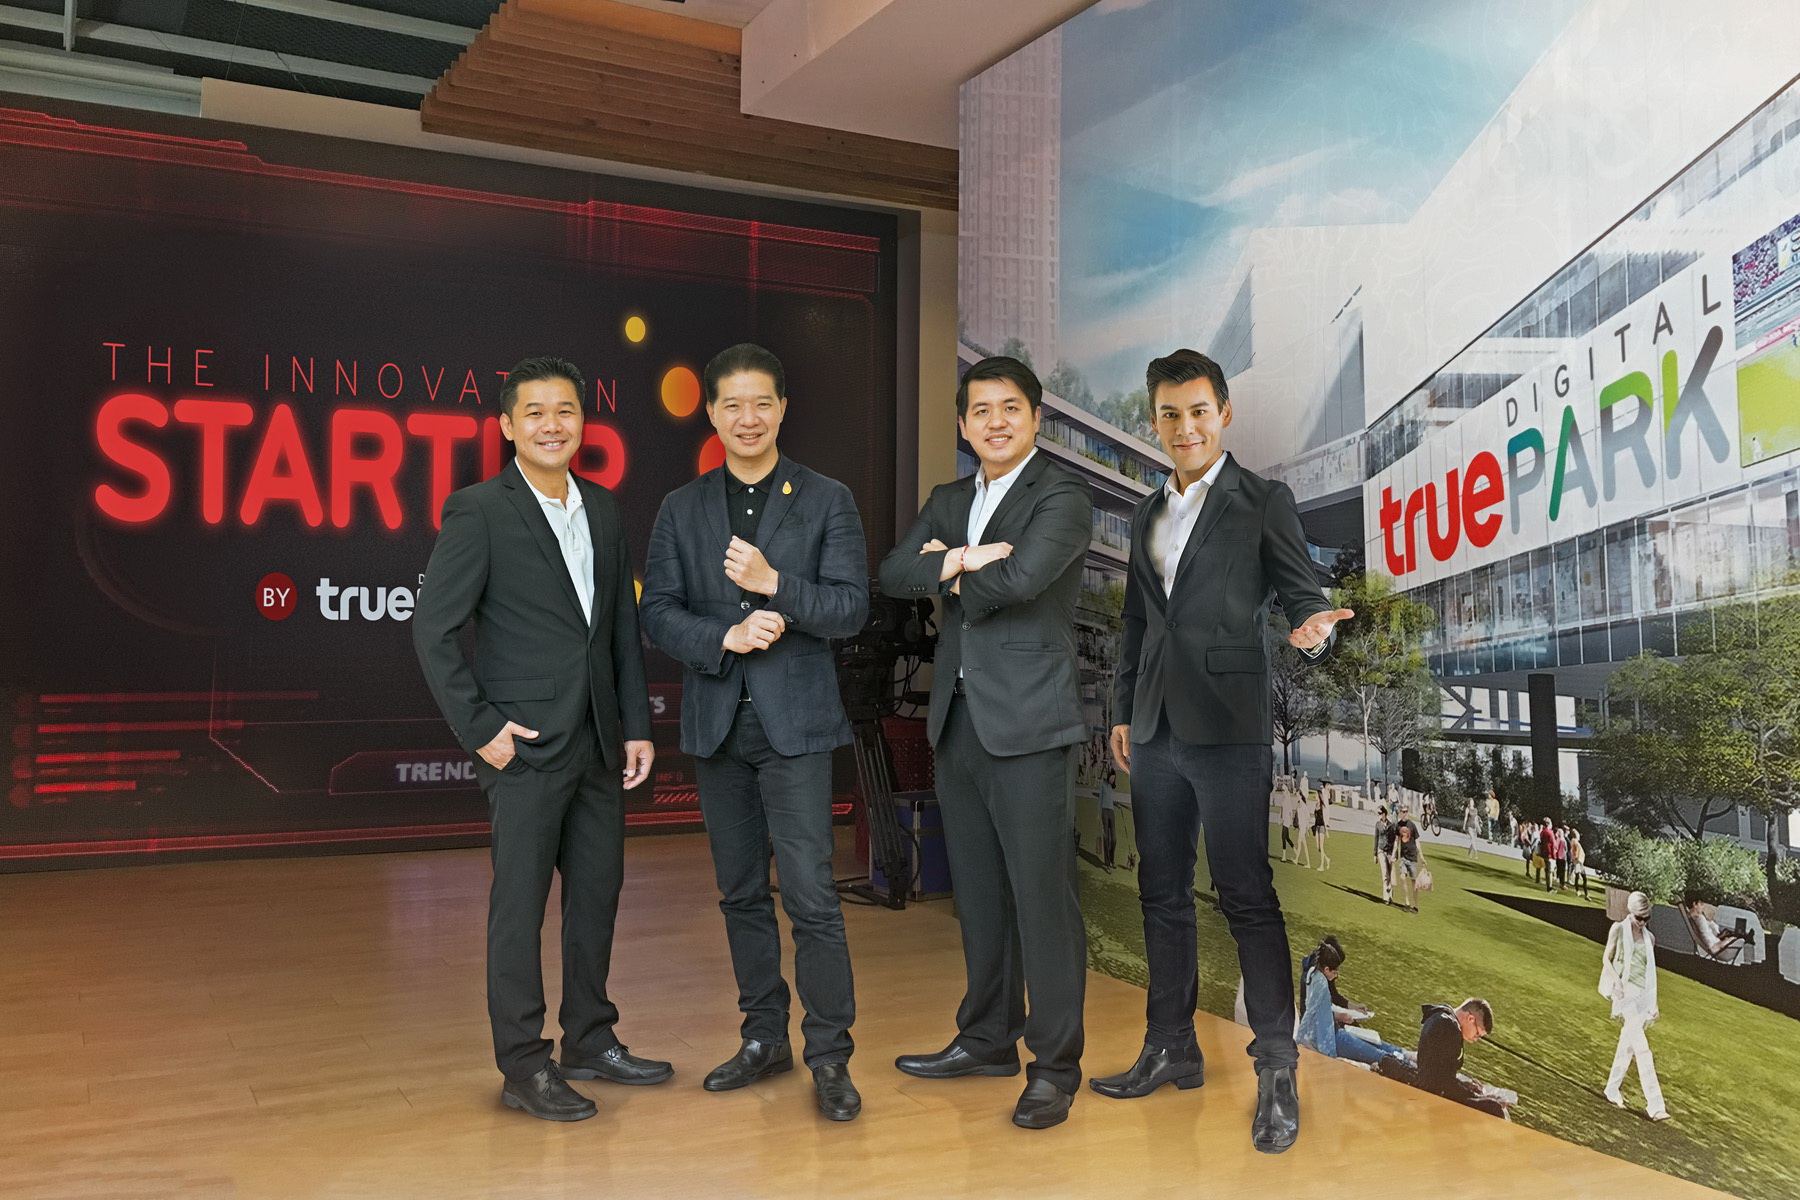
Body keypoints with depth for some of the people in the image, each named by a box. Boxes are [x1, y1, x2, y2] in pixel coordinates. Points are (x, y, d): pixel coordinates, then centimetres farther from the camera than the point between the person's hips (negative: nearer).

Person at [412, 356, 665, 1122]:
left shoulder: (603, 510, 11)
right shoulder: (479, 512, -8)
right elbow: (433, 629, -10)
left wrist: (637, 726, 9)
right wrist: (480, 728, -13)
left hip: (598, 743, 6)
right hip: (526, 745, -6)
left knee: (598, 894, 14)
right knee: (520, 903, 2)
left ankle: (590, 1041, 28)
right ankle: (524, 1067, 13)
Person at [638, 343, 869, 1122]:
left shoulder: (827, 501, 2)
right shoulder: (682, 508, 9)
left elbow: (850, 609, -5)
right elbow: (657, 612, 2)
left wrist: (774, 582, -18)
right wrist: (727, 637, -14)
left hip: (794, 722, -3)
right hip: (717, 723, 4)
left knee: (811, 896, -7)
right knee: (741, 892, 13)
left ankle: (829, 1055, 6)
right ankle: (764, 1037, 27)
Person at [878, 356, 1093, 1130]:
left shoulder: (1061, 498, -6)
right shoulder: (947, 502, 16)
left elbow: (1019, 579, -21)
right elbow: (894, 575, 2)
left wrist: (952, 576, -2)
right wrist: (959, 561, -16)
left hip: (1028, 719, -7)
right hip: (957, 717, 7)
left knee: (1041, 892, -4)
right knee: (977, 890, 15)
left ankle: (1055, 1065, 7)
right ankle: (988, 1038, 29)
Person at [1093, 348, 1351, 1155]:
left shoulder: (1263, 503, -1)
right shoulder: (1149, 514, 17)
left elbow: (1303, 596, -3)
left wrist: (1312, 631, -25)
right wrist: (1123, 712, 18)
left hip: (1227, 726, -6)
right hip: (1156, 729, 6)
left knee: (1247, 896, -5)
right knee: (1163, 894, 12)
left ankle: (1277, 1072, 4)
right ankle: (1170, 1049, 25)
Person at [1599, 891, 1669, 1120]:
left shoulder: (1650, 938, 13)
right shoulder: (1618, 929, 1)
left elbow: (1650, 973, 19)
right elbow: (1606, 958, 3)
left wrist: (1653, 1003, 18)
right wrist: (1616, 980, -15)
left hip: (1642, 995, 5)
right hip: (1625, 992, -5)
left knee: (1628, 1044, 10)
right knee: (1642, 1047, -13)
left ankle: (1612, 1089, 25)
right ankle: (1654, 1103, -18)